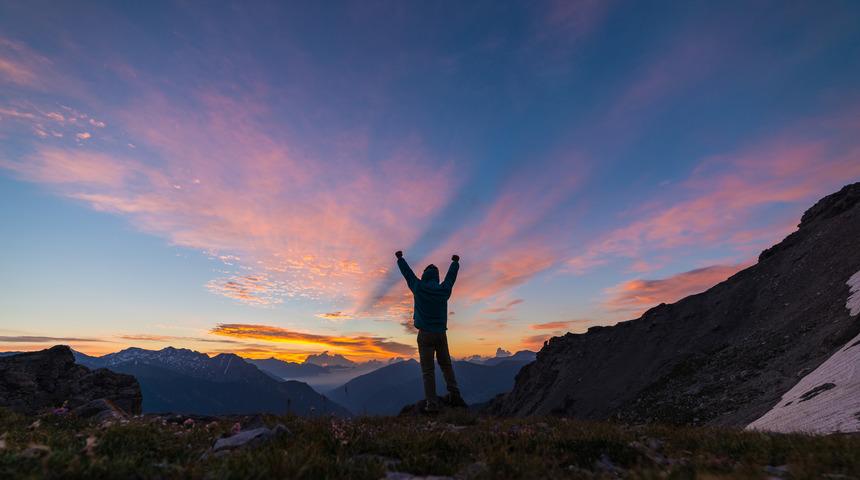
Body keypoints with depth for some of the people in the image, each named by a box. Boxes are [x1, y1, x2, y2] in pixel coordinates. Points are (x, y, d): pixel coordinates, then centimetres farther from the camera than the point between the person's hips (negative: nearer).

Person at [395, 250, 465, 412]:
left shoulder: (419, 288, -3)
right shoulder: (444, 290, 3)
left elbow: (407, 272, 11)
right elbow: (451, 275, 21)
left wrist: (400, 258, 27)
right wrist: (455, 262, 39)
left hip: (425, 334, -2)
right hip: (441, 334, 3)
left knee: (428, 369, -2)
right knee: (446, 365, 14)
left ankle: (432, 403, -4)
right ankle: (454, 394, 3)